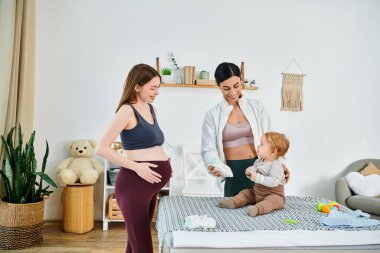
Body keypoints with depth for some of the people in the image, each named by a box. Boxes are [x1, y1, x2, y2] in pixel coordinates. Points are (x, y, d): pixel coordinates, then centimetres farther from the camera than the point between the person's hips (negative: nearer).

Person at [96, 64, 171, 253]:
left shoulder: (151, 109, 15)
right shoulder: (127, 110, -10)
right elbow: (101, 149, -16)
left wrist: (163, 164, 11)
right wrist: (136, 167, -19)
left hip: (150, 184, 8)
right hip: (134, 184, -8)